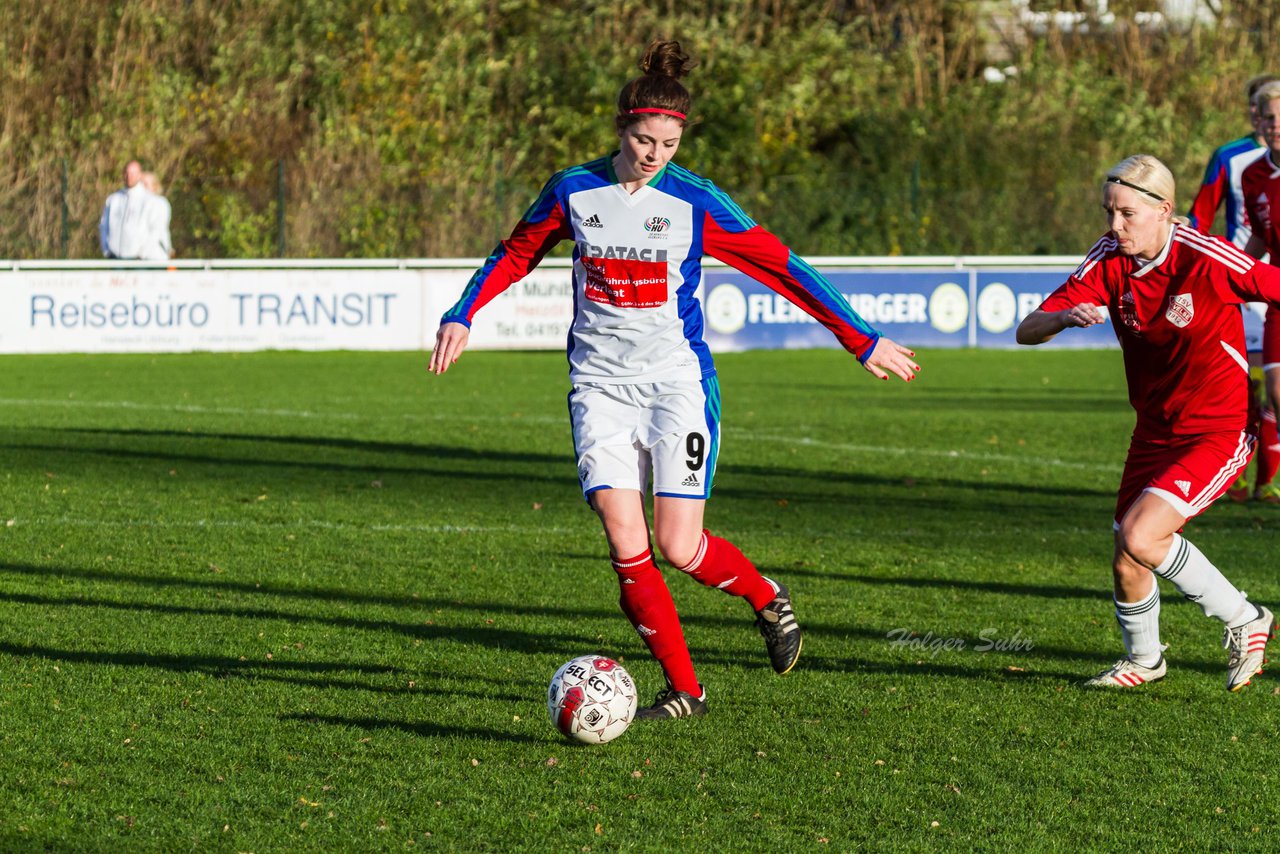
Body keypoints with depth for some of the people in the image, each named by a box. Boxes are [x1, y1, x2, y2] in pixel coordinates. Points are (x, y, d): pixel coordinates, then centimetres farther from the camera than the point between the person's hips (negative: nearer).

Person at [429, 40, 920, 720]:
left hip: (677, 382, -2)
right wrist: (461, 316, 7)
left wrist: (863, 340, 1)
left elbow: (780, 268, -1)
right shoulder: (573, 191, 1)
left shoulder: (696, 203, -5)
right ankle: (683, 689, -1)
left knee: (680, 549, -10)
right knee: (625, 541, -13)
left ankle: (764, 595, 23)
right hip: (600, 386, 2)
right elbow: (516, 255, 18)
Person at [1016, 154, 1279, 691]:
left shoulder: (1207, 259, -22)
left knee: (1138, 536, -22)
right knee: (1127, 567, 9)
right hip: (1154, 433, 6)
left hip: (1219, 432, -6)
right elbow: (1026, 331, -11)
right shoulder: (1109, 261, -8)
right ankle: (1144, 658, 39)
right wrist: (1064, 317, -32)